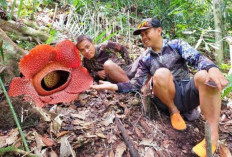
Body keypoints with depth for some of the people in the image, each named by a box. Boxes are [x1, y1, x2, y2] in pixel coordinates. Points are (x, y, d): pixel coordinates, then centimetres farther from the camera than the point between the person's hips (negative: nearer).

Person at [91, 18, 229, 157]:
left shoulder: (176, 44, 6)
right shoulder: (145, 59, 11)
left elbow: (197, 58, -11)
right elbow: (137, 84, 6)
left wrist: (213, 68, -34)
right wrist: (113, 86, -9)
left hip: (188, 93, 0)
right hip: (168, 98, 0)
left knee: (204, 75, -32)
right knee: (161, 73, -30)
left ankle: (213, 135, -29)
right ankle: (174, 112, -9)